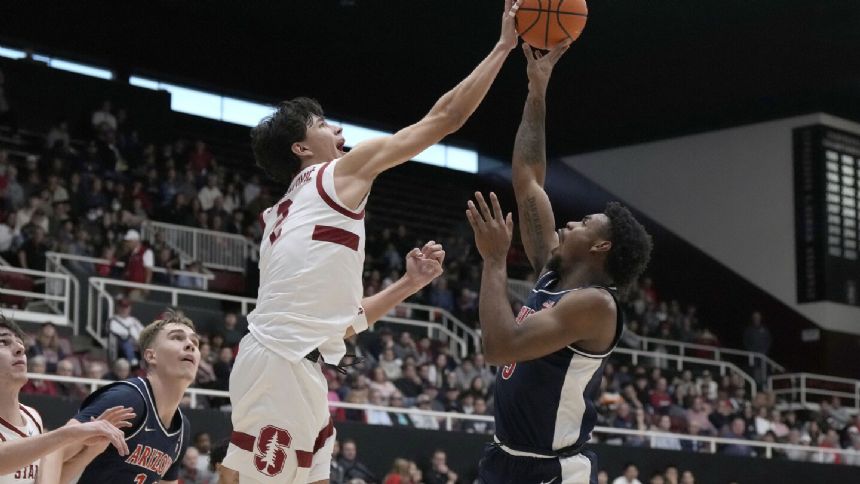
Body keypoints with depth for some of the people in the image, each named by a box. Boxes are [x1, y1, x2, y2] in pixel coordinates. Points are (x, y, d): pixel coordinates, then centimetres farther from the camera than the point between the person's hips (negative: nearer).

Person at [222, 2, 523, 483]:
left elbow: (342, 320, 25)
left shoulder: (289, 214, 27)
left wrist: (409, 284, 20)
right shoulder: (342, 172, 3)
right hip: (281, 363, -10)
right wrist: (505, 45, 10)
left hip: (296, 366, 10)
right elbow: (446, 117, 1)